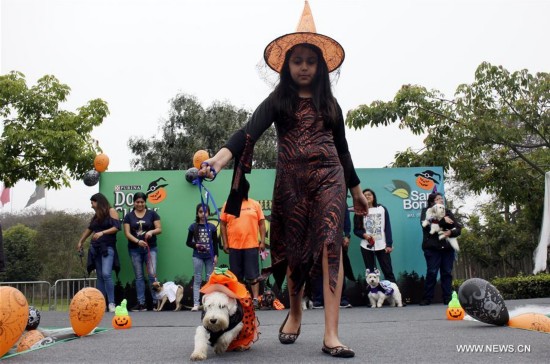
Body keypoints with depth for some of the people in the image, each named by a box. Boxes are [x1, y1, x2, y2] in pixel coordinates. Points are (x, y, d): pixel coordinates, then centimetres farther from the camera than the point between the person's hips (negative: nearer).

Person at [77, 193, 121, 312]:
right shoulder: (96, 216, 18)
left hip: (108, 247, -6)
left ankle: (111, 303, -16)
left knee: (106, 274, -20)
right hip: (95, 248, 6)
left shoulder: (111, 211, -1)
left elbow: (117, 227, -11)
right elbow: (89, 229, 31)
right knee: (100, 276, 4)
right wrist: (80, 241, 36)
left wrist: (102, 232, -21)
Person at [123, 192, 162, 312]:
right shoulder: (129, 216, 7)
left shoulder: (152, 214, 4)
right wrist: (138, 241, -17)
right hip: (134, 249, 2)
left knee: (152, 274, -10)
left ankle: (156, 302, -4)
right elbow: (127, 233, -1)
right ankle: (141, 303, 9)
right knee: (139, 277, 5)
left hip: (150, 248, -2)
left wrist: (151, 231, -19)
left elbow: (159, 229, 2)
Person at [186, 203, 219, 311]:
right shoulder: (193, 226, 0)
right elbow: (188, 242, 4)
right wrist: (196, 245, -14)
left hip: (209, 256, 1)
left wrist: (215, 255, -2)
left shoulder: (212, 227, 2)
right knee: (197, 279, 0)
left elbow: (215, 243, 5)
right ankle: (196, 303, 1)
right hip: (197, 256, -1)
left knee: (210, 279, 6)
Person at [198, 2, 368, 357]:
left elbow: (342, 148, 20)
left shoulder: (330, 104, 14)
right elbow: (248, 132, -12)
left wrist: (356, 190, 24)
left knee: (330, 245, -16)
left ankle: (331, 334, -17)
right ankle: (295, 312, 31)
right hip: (291, 181, -1)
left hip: (329, 178, 1)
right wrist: (219, 158, -31)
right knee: (295, 249, 5)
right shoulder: (277, 101, 5)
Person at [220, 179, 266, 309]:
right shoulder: (228, 205, 5)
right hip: (234, 246, 1)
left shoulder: (255, 204, 4)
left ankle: (255, 298, 5)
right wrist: (225, 243, 0)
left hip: (251, 245, -1)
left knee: (253, 274, 1)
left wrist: (263, 241, -2)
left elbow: (261, 223, 5)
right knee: (236, 275, 9)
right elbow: (223, 224, 6)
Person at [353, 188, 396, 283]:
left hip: (382, 246, 0)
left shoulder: (382, 209, 6)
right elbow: (356, 230, 7)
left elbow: (387, 228, 5)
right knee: (370, 272, 4)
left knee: (388, 271, 0)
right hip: (366, 246, 0)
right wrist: (364, 235, -14)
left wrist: (389, 244, -2)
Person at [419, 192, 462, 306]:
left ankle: (448, 298, 9)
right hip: (432, 247, -4)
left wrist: (451, 232, -12)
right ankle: (427, 298, 2)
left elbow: (459, 228, 9)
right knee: (431, 273, -5)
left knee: (447, 273, 3)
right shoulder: (426, 211, 7)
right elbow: (425, 224, -13)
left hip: (448, 247, 4)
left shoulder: (448, 212, 17)